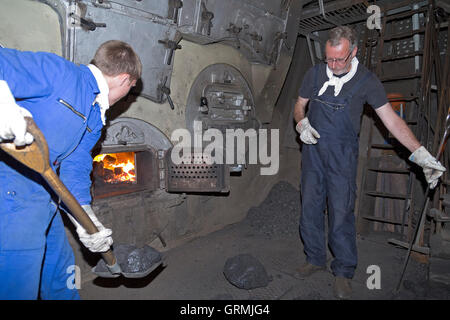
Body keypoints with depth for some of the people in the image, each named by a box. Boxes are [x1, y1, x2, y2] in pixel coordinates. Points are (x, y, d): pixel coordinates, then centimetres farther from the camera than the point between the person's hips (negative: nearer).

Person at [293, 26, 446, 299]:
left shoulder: (366, 80, -6)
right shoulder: (315, 73, 3)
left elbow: (391, 119, -9)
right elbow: (299, 106, 12)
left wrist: (421, 154, -17)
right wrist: (302, 123, -11)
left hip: (342, 156, -3)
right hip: (313, 151, 4)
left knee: (341, 213, -1)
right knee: (310, 209, 9)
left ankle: (344, 272, 17)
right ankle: (316, 259, 28)